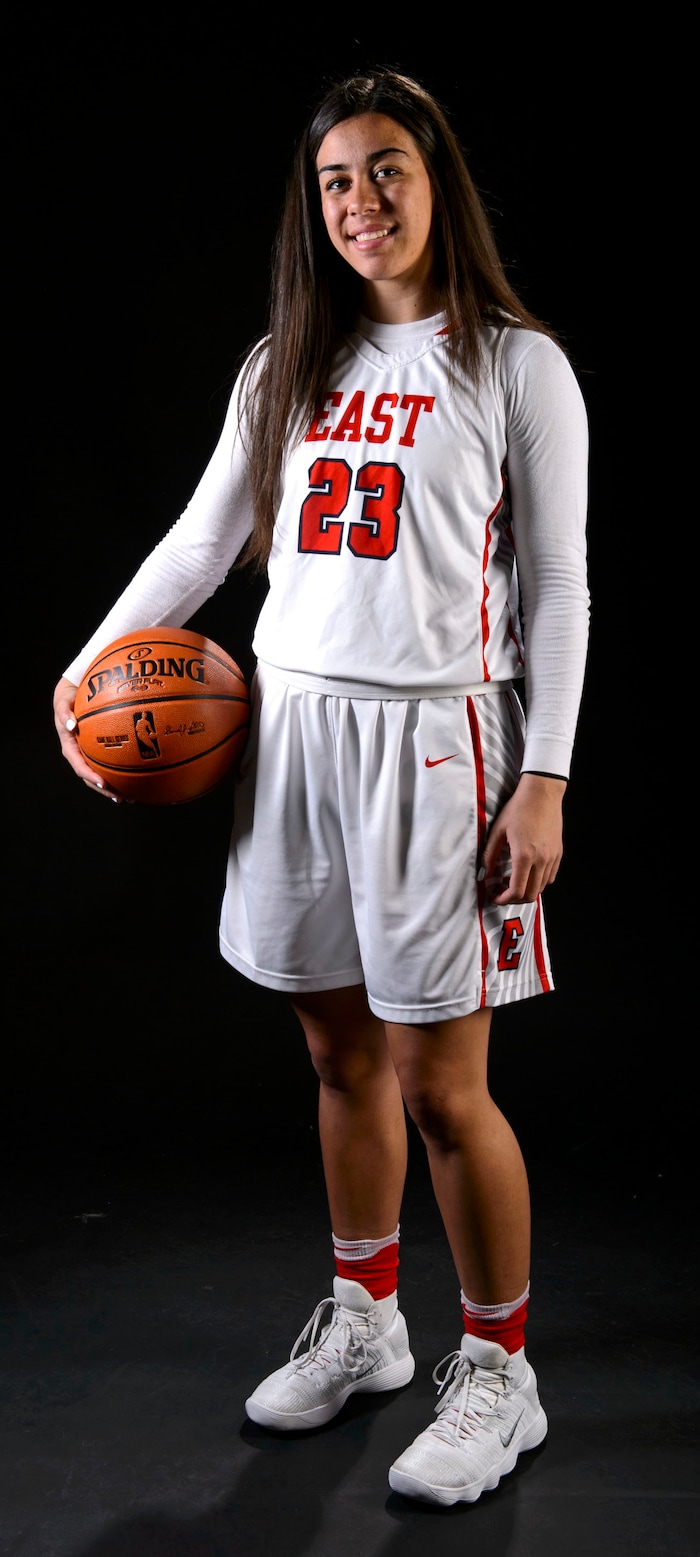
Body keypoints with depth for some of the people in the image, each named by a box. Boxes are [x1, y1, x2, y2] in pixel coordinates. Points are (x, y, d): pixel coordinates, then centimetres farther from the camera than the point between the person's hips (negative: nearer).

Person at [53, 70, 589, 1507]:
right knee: (342, 1058, 14)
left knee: (441, 1088, -2)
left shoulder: (516, 364, 1)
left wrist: (543, 782, -10)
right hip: (293, 727, 5)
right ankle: (363, 1324, 33)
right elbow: (205, 540, 18)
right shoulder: (288, 366, 14)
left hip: (431, 738, -5)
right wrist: (88, 664, 10)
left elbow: (557, 585, -3)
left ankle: (498, 1370, 18)